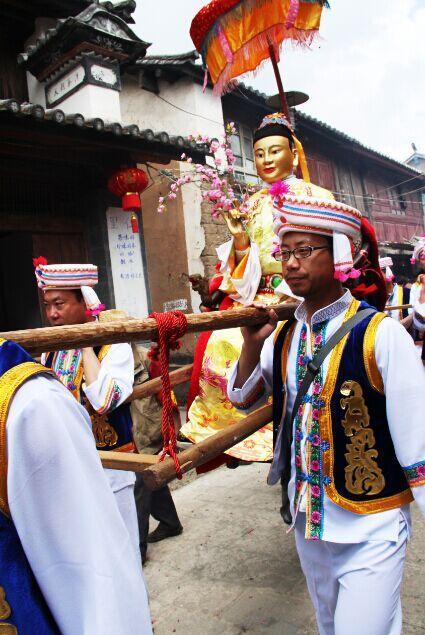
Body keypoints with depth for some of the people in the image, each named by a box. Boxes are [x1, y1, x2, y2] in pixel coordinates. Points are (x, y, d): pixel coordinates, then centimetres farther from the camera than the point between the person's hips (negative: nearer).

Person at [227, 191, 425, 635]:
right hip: (306, 519, 6)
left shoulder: (380, 335, -20)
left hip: (371, 530, -6)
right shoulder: (284, 336, -3)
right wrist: (252, 344, -12)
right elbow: (243, 400, 4)